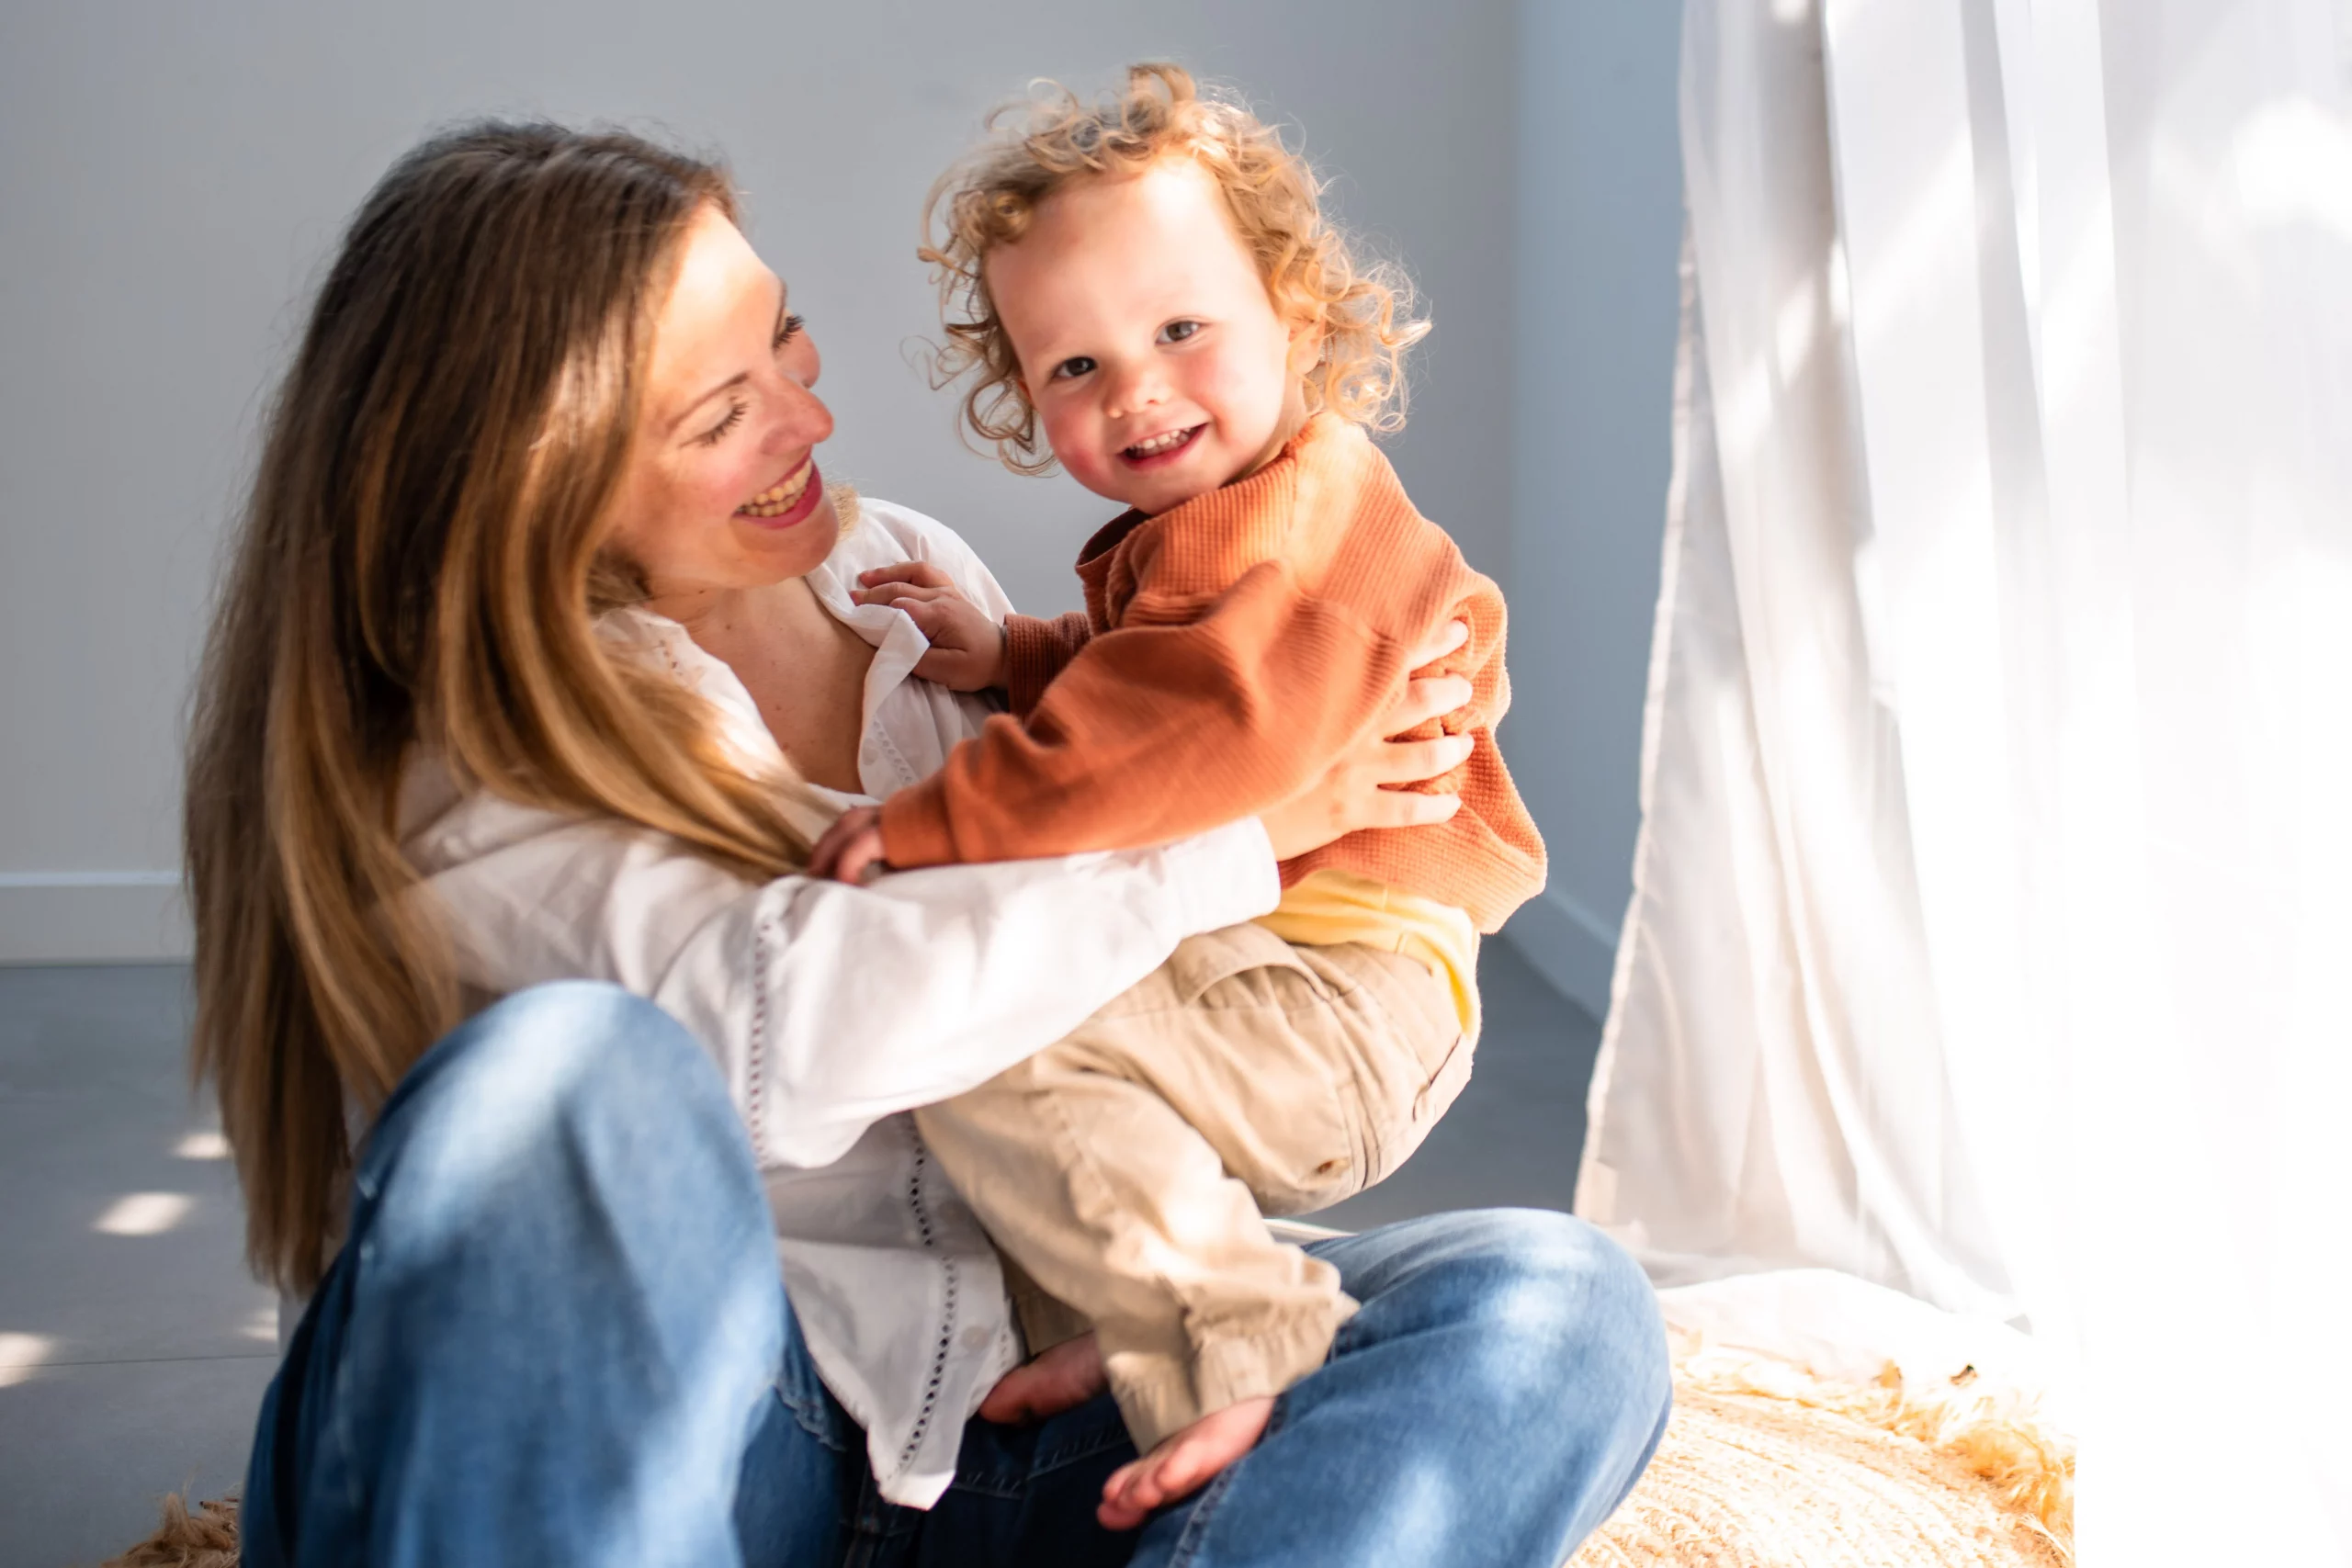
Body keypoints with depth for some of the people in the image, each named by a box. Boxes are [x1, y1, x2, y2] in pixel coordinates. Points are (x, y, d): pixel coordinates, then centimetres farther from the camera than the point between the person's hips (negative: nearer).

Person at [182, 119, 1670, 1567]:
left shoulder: (918, 578, 11)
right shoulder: (459, 746, -9)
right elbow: (783, 1022, -25)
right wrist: (1242, 817, -17)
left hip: (994, 1401, 5)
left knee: (1555, 1311, -19)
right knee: (574, 1070, -38)